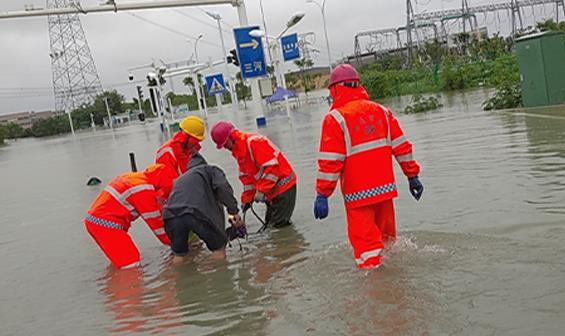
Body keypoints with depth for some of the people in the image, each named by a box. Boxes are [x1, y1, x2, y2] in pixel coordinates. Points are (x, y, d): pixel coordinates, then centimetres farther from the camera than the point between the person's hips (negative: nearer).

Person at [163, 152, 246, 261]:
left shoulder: (180, 179, 40)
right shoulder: (210, 170, 26)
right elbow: (222, 187, 3)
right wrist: (234, 211, 4)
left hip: (170, 214, 5)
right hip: (197, 212, -5)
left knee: (179, 255, 23)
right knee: (219, 248, 14)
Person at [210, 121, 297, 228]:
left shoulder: (254, 142, -21)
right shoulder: (238, 151, 11)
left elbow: (272, 167, -25)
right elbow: (246, 176, 16)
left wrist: (261, 191, -22)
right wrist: (247, 199, 12)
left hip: (284, 188, -10)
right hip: (271, 192, 10)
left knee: (278, 226, -12)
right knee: (270, 225, 13)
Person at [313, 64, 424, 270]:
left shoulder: (335, 118, -10)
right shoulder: (381, 111, 7)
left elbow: (330, 162, -14)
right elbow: (402, 147, 8)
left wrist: (322, 195, -10)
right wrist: (412, 176, 16)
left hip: (358, 193, -6)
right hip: (385, 188, 6)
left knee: (365, 242, 1)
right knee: (386, 237, 22)